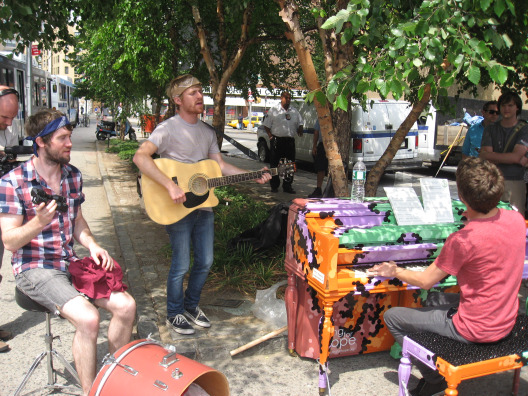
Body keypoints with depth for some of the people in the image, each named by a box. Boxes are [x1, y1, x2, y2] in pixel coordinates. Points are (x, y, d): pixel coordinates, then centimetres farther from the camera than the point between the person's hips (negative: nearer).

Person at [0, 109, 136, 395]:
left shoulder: (73, 175, 6)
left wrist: (92, 245, -3)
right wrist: (38, 223, -31)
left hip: (70, 262, 6)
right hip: (33, 268, -6)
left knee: (126, 305, -12)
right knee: (88, 317, -28)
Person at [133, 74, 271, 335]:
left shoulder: (207, 132, 13)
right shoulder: (168, 129, -12)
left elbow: (221, 166, 14)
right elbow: (140, 157, -26)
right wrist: (171, 186, -35)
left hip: (203, 205, 7)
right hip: (177, 208, -7)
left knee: (205, 262, 13)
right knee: (181, 265, 1)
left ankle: (191, 306, 34)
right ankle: (174, 314, 23)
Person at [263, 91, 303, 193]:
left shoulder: (294, 111, 15)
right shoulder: (274, 110, 4)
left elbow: (300, 123, 21)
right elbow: (266, 125, 5)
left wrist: (300, 130, 0)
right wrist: (271, 135, -6)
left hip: (290, 141, 3)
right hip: (277, 140, -3)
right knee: (274, 164, 1)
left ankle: (287, 186, 12)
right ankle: (274, 186, 11)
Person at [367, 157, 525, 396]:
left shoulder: (464, 239, -29)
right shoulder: (516, 219, -8)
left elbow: (425, 281, -15)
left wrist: (395, 272, 2)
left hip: (475, 330, -8)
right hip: (506, 321, 8)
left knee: (392, 317, 4)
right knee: (435, 298, 31)